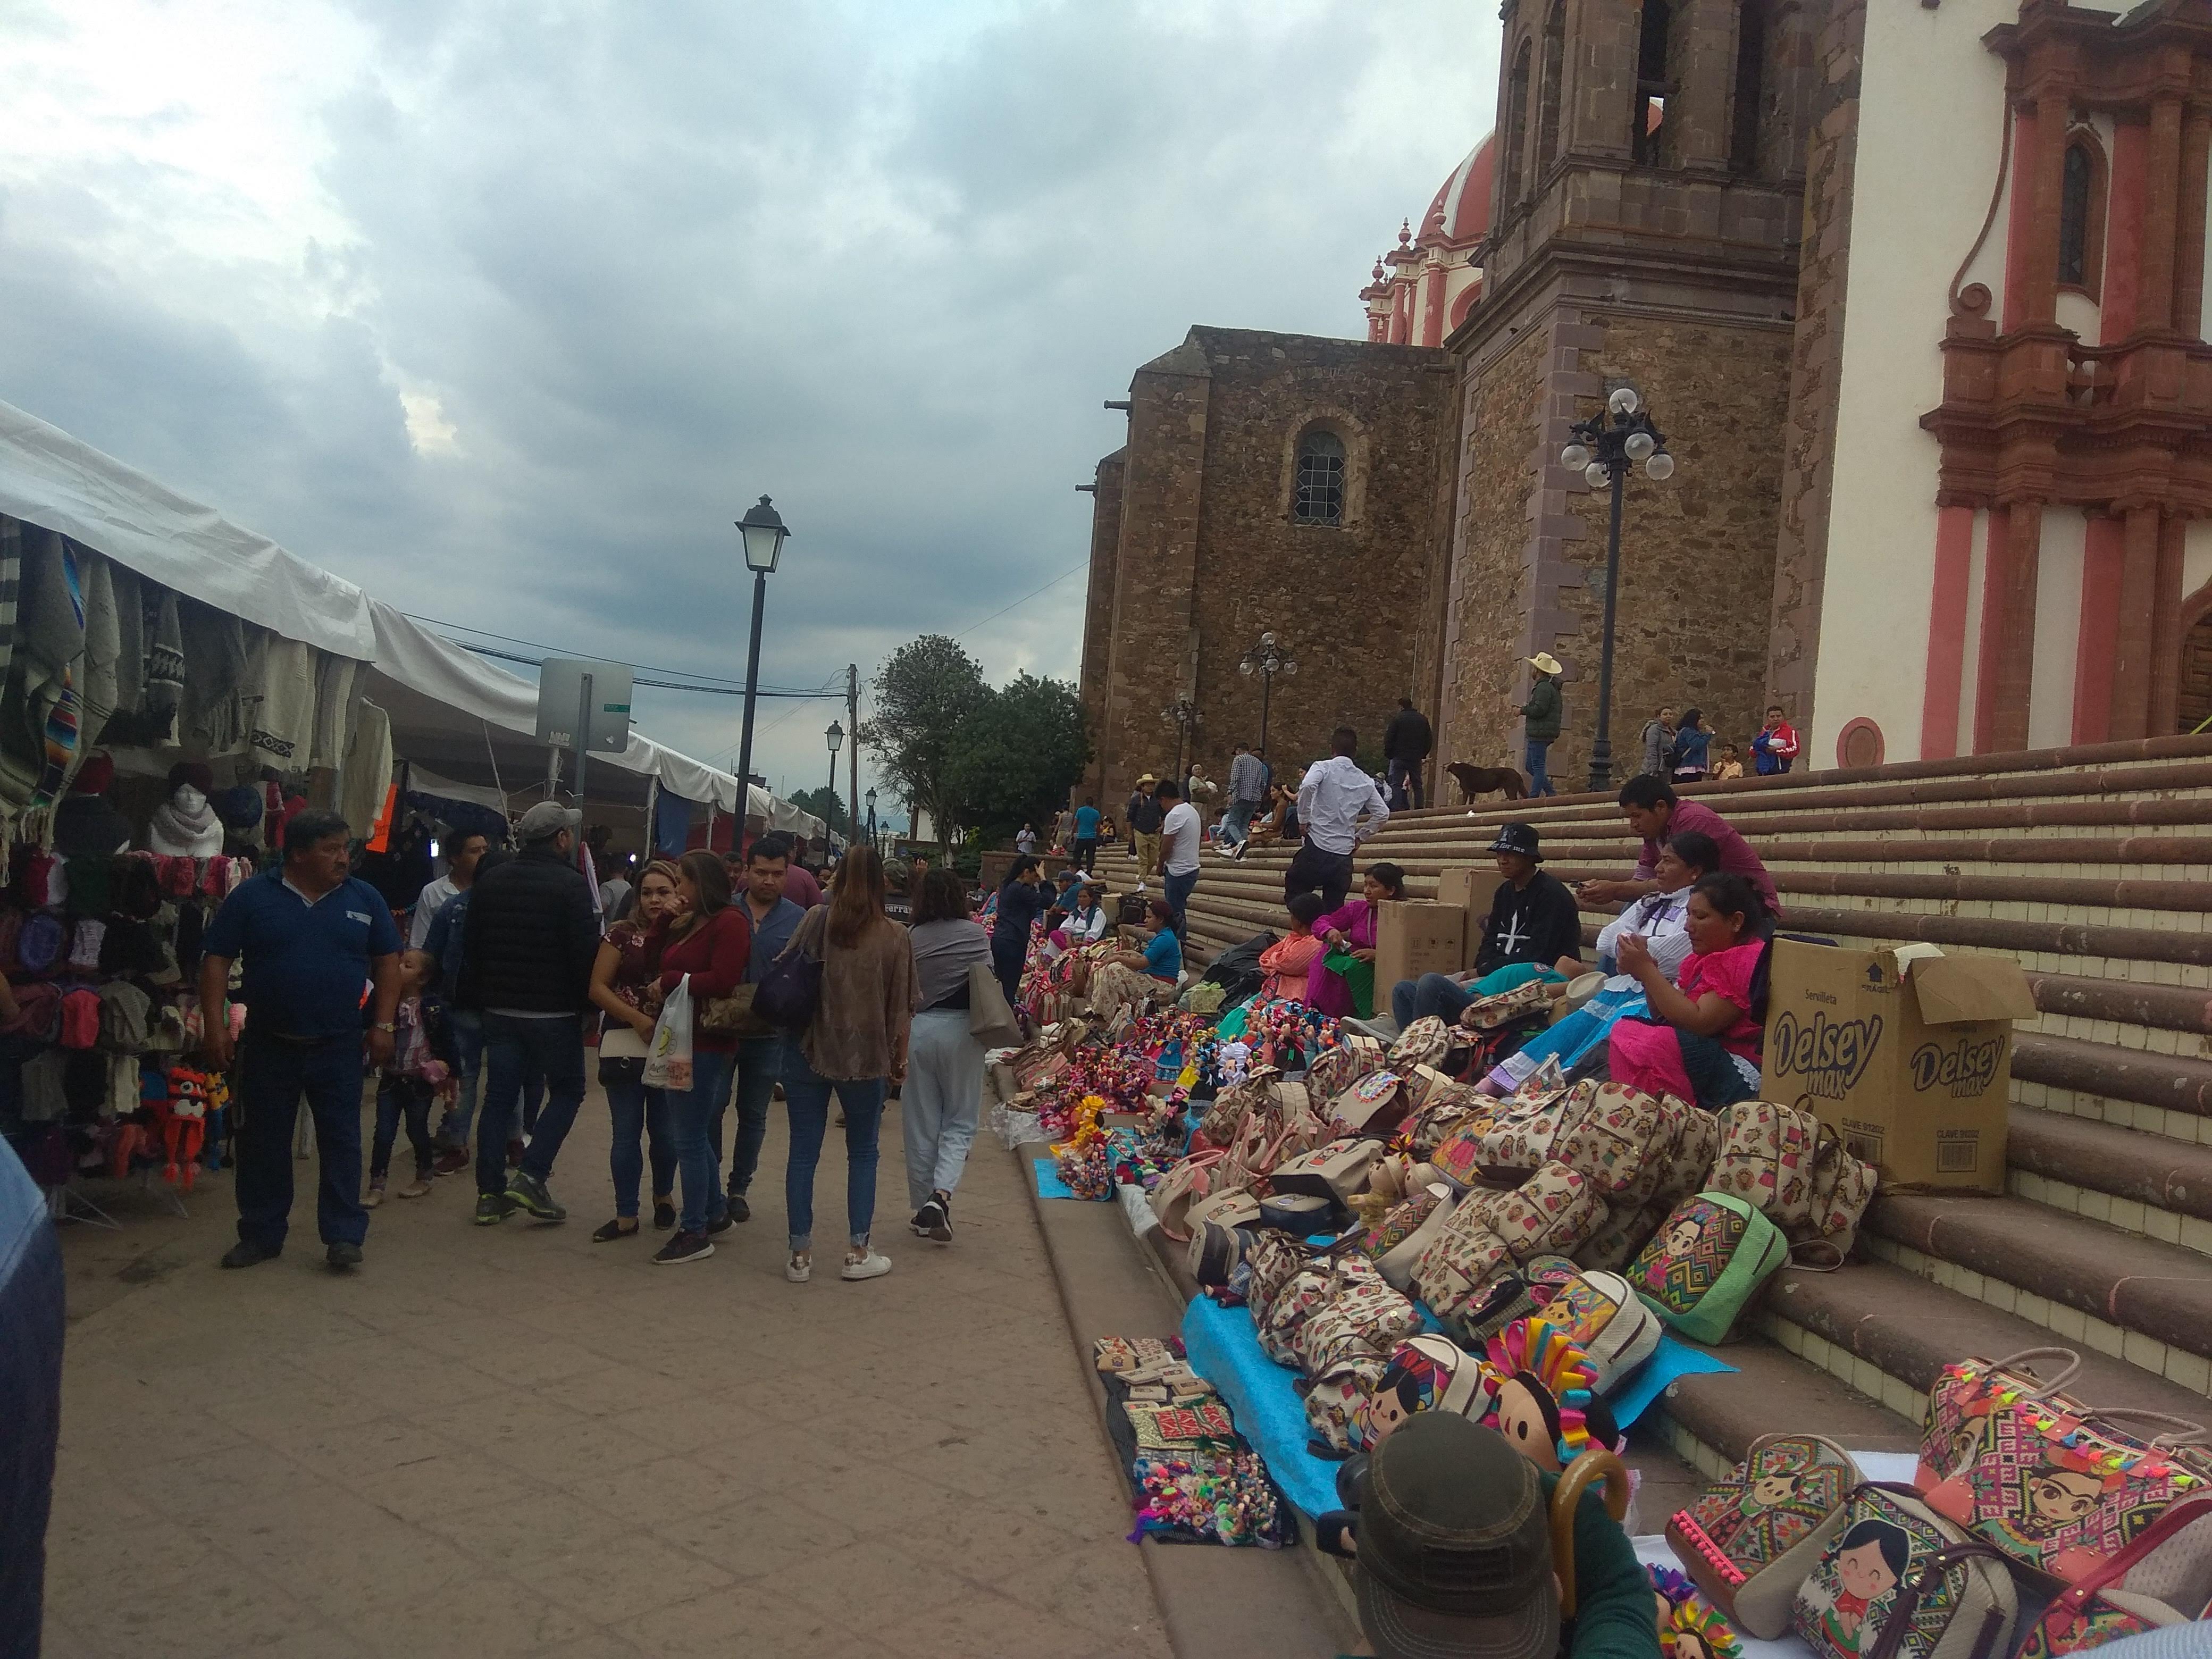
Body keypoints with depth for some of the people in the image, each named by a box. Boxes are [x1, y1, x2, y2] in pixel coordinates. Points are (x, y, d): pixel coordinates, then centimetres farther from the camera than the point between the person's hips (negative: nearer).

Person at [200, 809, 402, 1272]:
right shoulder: (252, 897, -2)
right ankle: (261, 1235, 21)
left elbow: (387, 964, 7)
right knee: (262, 1142, 9)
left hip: (338, 1047, 0)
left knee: (342, 1141, 1)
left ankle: (343, 1235, 8)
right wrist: (215, 1025, -9)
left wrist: (384, 1025, -1)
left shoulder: (365, 899, 3)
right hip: (268, 1044, 0)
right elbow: (216, 961, -2)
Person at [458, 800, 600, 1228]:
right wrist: (589, 1000, -6)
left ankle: (490, 1193, 11)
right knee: (566, 1091, 9)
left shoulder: (490, 882, 6)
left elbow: (471, 948, 11)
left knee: (499, 1097, 10)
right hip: (555, 1013, -5)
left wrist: (476, 1000, 18)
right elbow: (586, 952, -17)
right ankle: (531, 1177, -3)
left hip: (500, 1011, 6)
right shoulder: (572, 885, -14)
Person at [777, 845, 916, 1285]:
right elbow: (901, 1006, -2)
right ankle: (858, 1252, 17)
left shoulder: (815, 921, -3)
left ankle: (800, 1255, 12)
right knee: (862, 1154, 14)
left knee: (804, 1153, 8)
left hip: (807, 1050, 1)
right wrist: (899, 1057, 10)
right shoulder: (895, 936, -5)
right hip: (866, 1056, -1)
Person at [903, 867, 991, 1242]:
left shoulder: (914, 939, -4)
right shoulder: (977, 934, -1)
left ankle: (923, 1211, 19)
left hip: (921, 1029, 0)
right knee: (960, 1121, 10)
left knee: (921, 1125, 11)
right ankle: (942, 1193, -12)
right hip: (962, 1030, 0)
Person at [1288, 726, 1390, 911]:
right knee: (1334, 908, 7)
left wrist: (1303, 818, -10)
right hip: (1345, 854, 4)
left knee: (1294, 897, 9)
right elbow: (1383, 814, 11)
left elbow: (1307, 786, -22)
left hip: (1318, 848, -4)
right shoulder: (1366, 781, 13)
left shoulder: (1324, 767, -2)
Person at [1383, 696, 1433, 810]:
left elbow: (1389, 739, -8)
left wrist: (1388, 754, 2)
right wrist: (1423, 754, 19)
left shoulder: (1397, 719, -7)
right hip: (1416, 758, 4)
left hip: (1399, 757, -4)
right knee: (1417, 785, 10)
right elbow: (1429, 740, 13)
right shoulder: (1423, 720, 9)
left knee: (1396, 785, -4)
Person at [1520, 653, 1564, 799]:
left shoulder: (1544, 687, -14)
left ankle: (1533, 797, -7)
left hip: (1539, 733, -11)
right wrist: (1527, 709, 17)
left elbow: (1539, 710, -22)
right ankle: (1550, 792, 12)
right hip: (1540, 733, 11)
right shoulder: (1551, 687, 20)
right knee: (1531, 766, 14)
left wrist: (1523, 710, -8)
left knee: (1537, 766, -8)